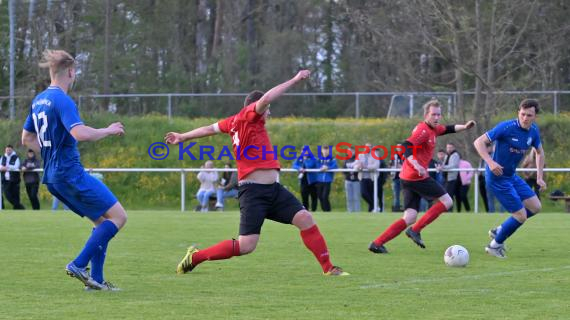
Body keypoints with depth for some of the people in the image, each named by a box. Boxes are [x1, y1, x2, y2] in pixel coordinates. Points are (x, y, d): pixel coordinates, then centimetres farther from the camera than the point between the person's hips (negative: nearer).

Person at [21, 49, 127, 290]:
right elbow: (80, 134, -29)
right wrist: (109, 131, -13)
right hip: (71, 173, -9)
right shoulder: (62, 100, -15)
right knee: (118, 216, -6)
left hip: (52, 177, 9)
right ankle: (79, 265, -11)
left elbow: (27, 139, 23)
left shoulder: (39, 100, 14)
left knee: (103, 221, 14)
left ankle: (95, 279, 7)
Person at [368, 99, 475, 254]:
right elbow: (406, 146, -25)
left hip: (408, 178, 9)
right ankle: (415, 230, -5)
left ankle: (377, 243, -3)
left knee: (409, 218, 5)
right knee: (447, 201, -1)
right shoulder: (423, 130, -13)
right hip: (417, 177, -9)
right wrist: (416, 164, -38)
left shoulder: (433, 128, 16)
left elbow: (447, 129, 35)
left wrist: (464, 127, 20)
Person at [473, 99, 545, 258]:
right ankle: (495, 245, 13)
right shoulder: (507, 127, -22)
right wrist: (490, 162, -35)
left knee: (535, 207, 10)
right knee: (521, 216, -7)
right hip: (497, 177, -8)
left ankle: (499, 231, 23)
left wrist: (539, 177, 11)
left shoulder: (533, 131, 0)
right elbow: (479, 142, -22)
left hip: (512, 176, 8)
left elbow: (540, 152, 19)